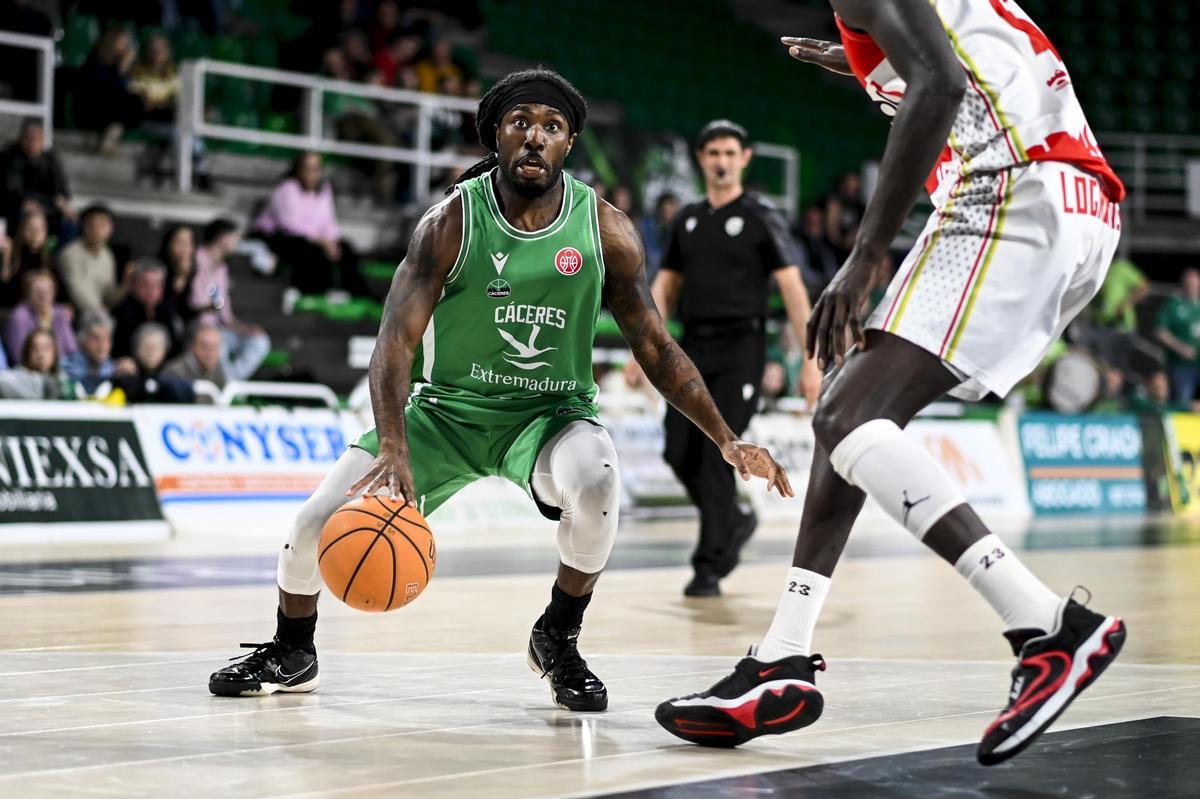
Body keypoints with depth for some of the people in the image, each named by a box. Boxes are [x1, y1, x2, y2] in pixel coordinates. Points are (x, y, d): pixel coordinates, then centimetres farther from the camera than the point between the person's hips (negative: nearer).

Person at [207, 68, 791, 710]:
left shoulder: (605, 230, -10)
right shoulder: (452, 221, -15)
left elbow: (657, 350, -2)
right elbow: (397, 338, -23)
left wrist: (728, 441, -11)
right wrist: (394, 450, -39)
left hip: (550, 412, 0)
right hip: (447, 408, 0)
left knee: (596, 482, -35)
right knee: (320, 520, -12)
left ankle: (557, 641, -7)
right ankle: (291, 654, 21)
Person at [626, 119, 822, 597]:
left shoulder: (761, 218, -2)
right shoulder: (687, 221, 13)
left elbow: (793, 288, -6)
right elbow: (665, 288, 17)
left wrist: (810, 361, -13)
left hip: (740, 347, -5)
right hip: (694, 346, 5)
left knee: (717, 454, -10)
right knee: (680, 453, 0)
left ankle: (710, 566, -2)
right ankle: (734, 522, 26)